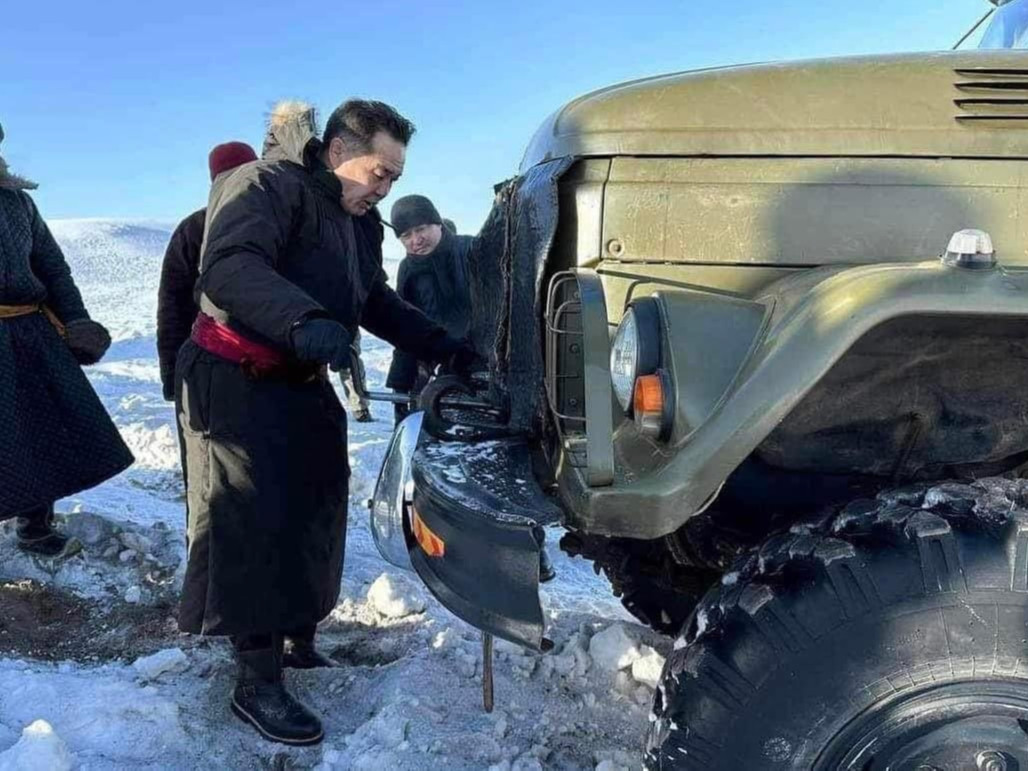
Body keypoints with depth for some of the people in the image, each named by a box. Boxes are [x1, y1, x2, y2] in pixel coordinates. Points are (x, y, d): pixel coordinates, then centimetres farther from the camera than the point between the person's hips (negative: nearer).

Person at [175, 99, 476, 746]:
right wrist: (303, 323, -48)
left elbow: (378, 303, 17)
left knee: (315, 516, 13)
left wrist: (447, 349, 4)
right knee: (257, 526, -9)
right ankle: (258, 685, 2)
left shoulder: (346, 219, 15)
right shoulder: (267, 185, -14)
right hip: (239, 386, -9)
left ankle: (301, 640, 32)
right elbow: (228, 268, -32)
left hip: (304, 386, 9)